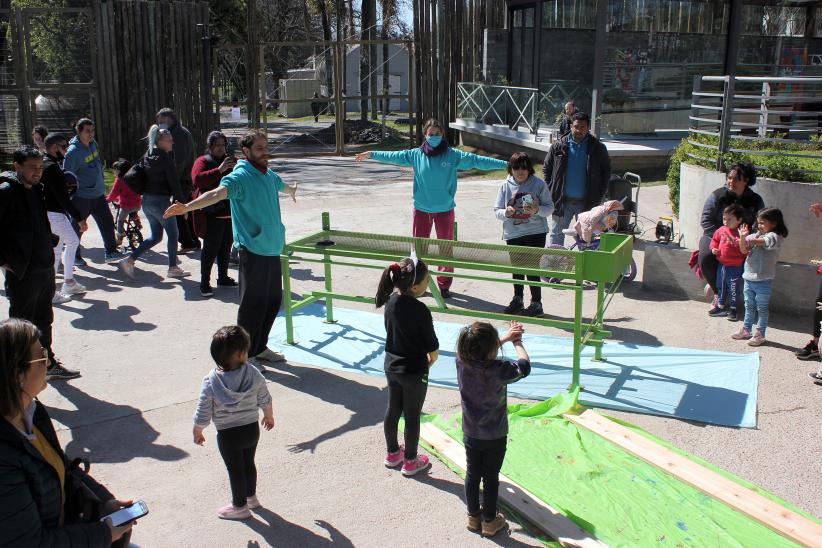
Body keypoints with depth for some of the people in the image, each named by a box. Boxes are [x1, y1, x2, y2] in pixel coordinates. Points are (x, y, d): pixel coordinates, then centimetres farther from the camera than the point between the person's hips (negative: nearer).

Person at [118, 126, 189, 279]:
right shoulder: (166, 159, -14)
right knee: (173, 234, 7)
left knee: (155, 236, 18)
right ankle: (173, 268, 14)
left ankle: (129, 259, 8)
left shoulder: (147, 156, 10)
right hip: (161, 201, -8)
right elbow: (174, 182, -14)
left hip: (146, 200, 8)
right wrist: (182, 202, -8)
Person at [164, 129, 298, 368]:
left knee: (273, 302, 16)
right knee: (253, 304, -2)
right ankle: (245, 355, 13)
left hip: (272, 250, 9)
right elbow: (218, 193, -34)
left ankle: (259, 348, 33)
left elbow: (282, 185, 37)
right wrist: (188, 206, -51)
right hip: (253, 252, -9)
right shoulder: (240, 176, -15)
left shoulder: (269, 175, 11)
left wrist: (292, 190, 60)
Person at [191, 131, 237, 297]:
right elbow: (197, 179, -23)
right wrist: (219, 170, -30)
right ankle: (204, 283, 1)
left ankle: (223, 277, 26)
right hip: (211, 213, -6)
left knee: (226, 246, 13)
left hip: (230, 212, 6)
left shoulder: (229, 160, 15)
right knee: (210, 249, -6)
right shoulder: (203, 161, -5)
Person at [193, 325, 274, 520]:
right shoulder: (254, 375, -16)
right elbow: (265, 401, -1)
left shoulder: (210, 382, -22)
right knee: (249, 463, 24)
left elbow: (203, 414, -14)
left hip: (228, 435, -3)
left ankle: (239, 506, 31)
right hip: (252, 429, 3)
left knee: (235, 469, 14)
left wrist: (197, 432, 6)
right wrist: (269, 416, 19)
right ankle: (251, 496, 44)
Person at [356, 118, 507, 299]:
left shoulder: (453, 155, -7)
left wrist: (505, 164, -14)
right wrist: (372, 155, 11)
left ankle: (444, 285, 19)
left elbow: (477, 160, -10)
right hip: (421, 209, 1)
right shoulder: (416, 155, -3)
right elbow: (394, 156, 7)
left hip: (445, 210, -1)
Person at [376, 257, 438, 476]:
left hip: (392, 366, 7)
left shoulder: (391, 301, -7)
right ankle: (410, 461, 26)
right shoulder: (420, 310, -27)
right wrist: (430, 361, 3)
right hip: (414, 371, -6)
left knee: (393, 410, 21)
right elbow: (433, 349, -19)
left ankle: (392, 454, 39)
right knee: (412, 416, 10)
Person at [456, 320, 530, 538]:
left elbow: (479, 350, 6)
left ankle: (473, 517, 36)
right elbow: (524, 366, -13)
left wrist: (506, 337, 7)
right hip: (495, 438, -4)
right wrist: (517, 342, 1)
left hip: (470, 434, 4)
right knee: (491, 478, 13)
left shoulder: (462, 363, -16)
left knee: (472, 475, 19)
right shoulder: (498, 370, -30)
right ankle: (489, 521, 29)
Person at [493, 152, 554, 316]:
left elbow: (550, 207, -2)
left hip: (535, 233, -3)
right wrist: (506, 213, -18)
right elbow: (497, 211, 3)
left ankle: (536, 303, 6)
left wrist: (537, 210, -21)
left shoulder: (538, 184, -4)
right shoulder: (505, 186, 2)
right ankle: (517, 299, 33)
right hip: (513, 234, 3)